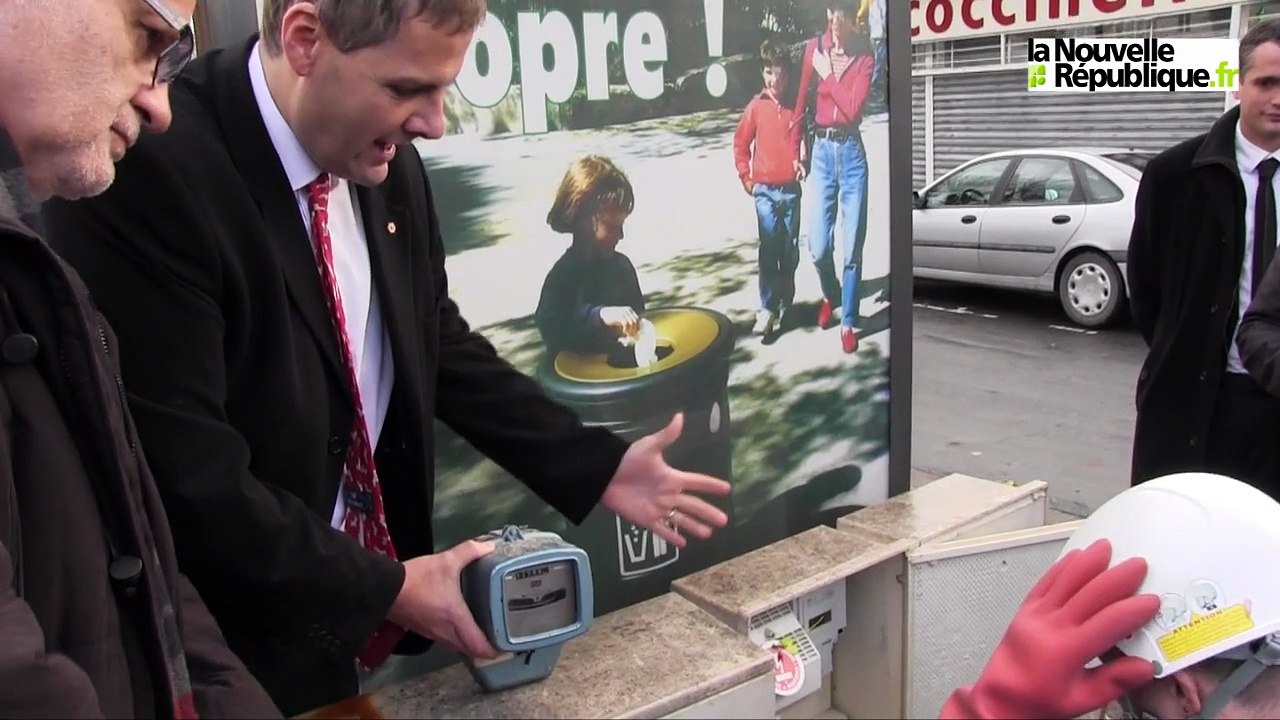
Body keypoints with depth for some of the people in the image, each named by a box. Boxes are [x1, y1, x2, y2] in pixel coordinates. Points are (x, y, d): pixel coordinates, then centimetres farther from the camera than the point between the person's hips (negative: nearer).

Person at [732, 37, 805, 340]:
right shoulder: (756, 106, -2)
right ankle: (767, 309, -9)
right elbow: (741, 143, 7)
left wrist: (804, 163, -4)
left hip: (792, 189, 2)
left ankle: (786, 303, 24)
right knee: (769, 248, -10)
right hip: (765, 190, -2)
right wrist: (746, 177, 3)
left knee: (791, 249, 9)